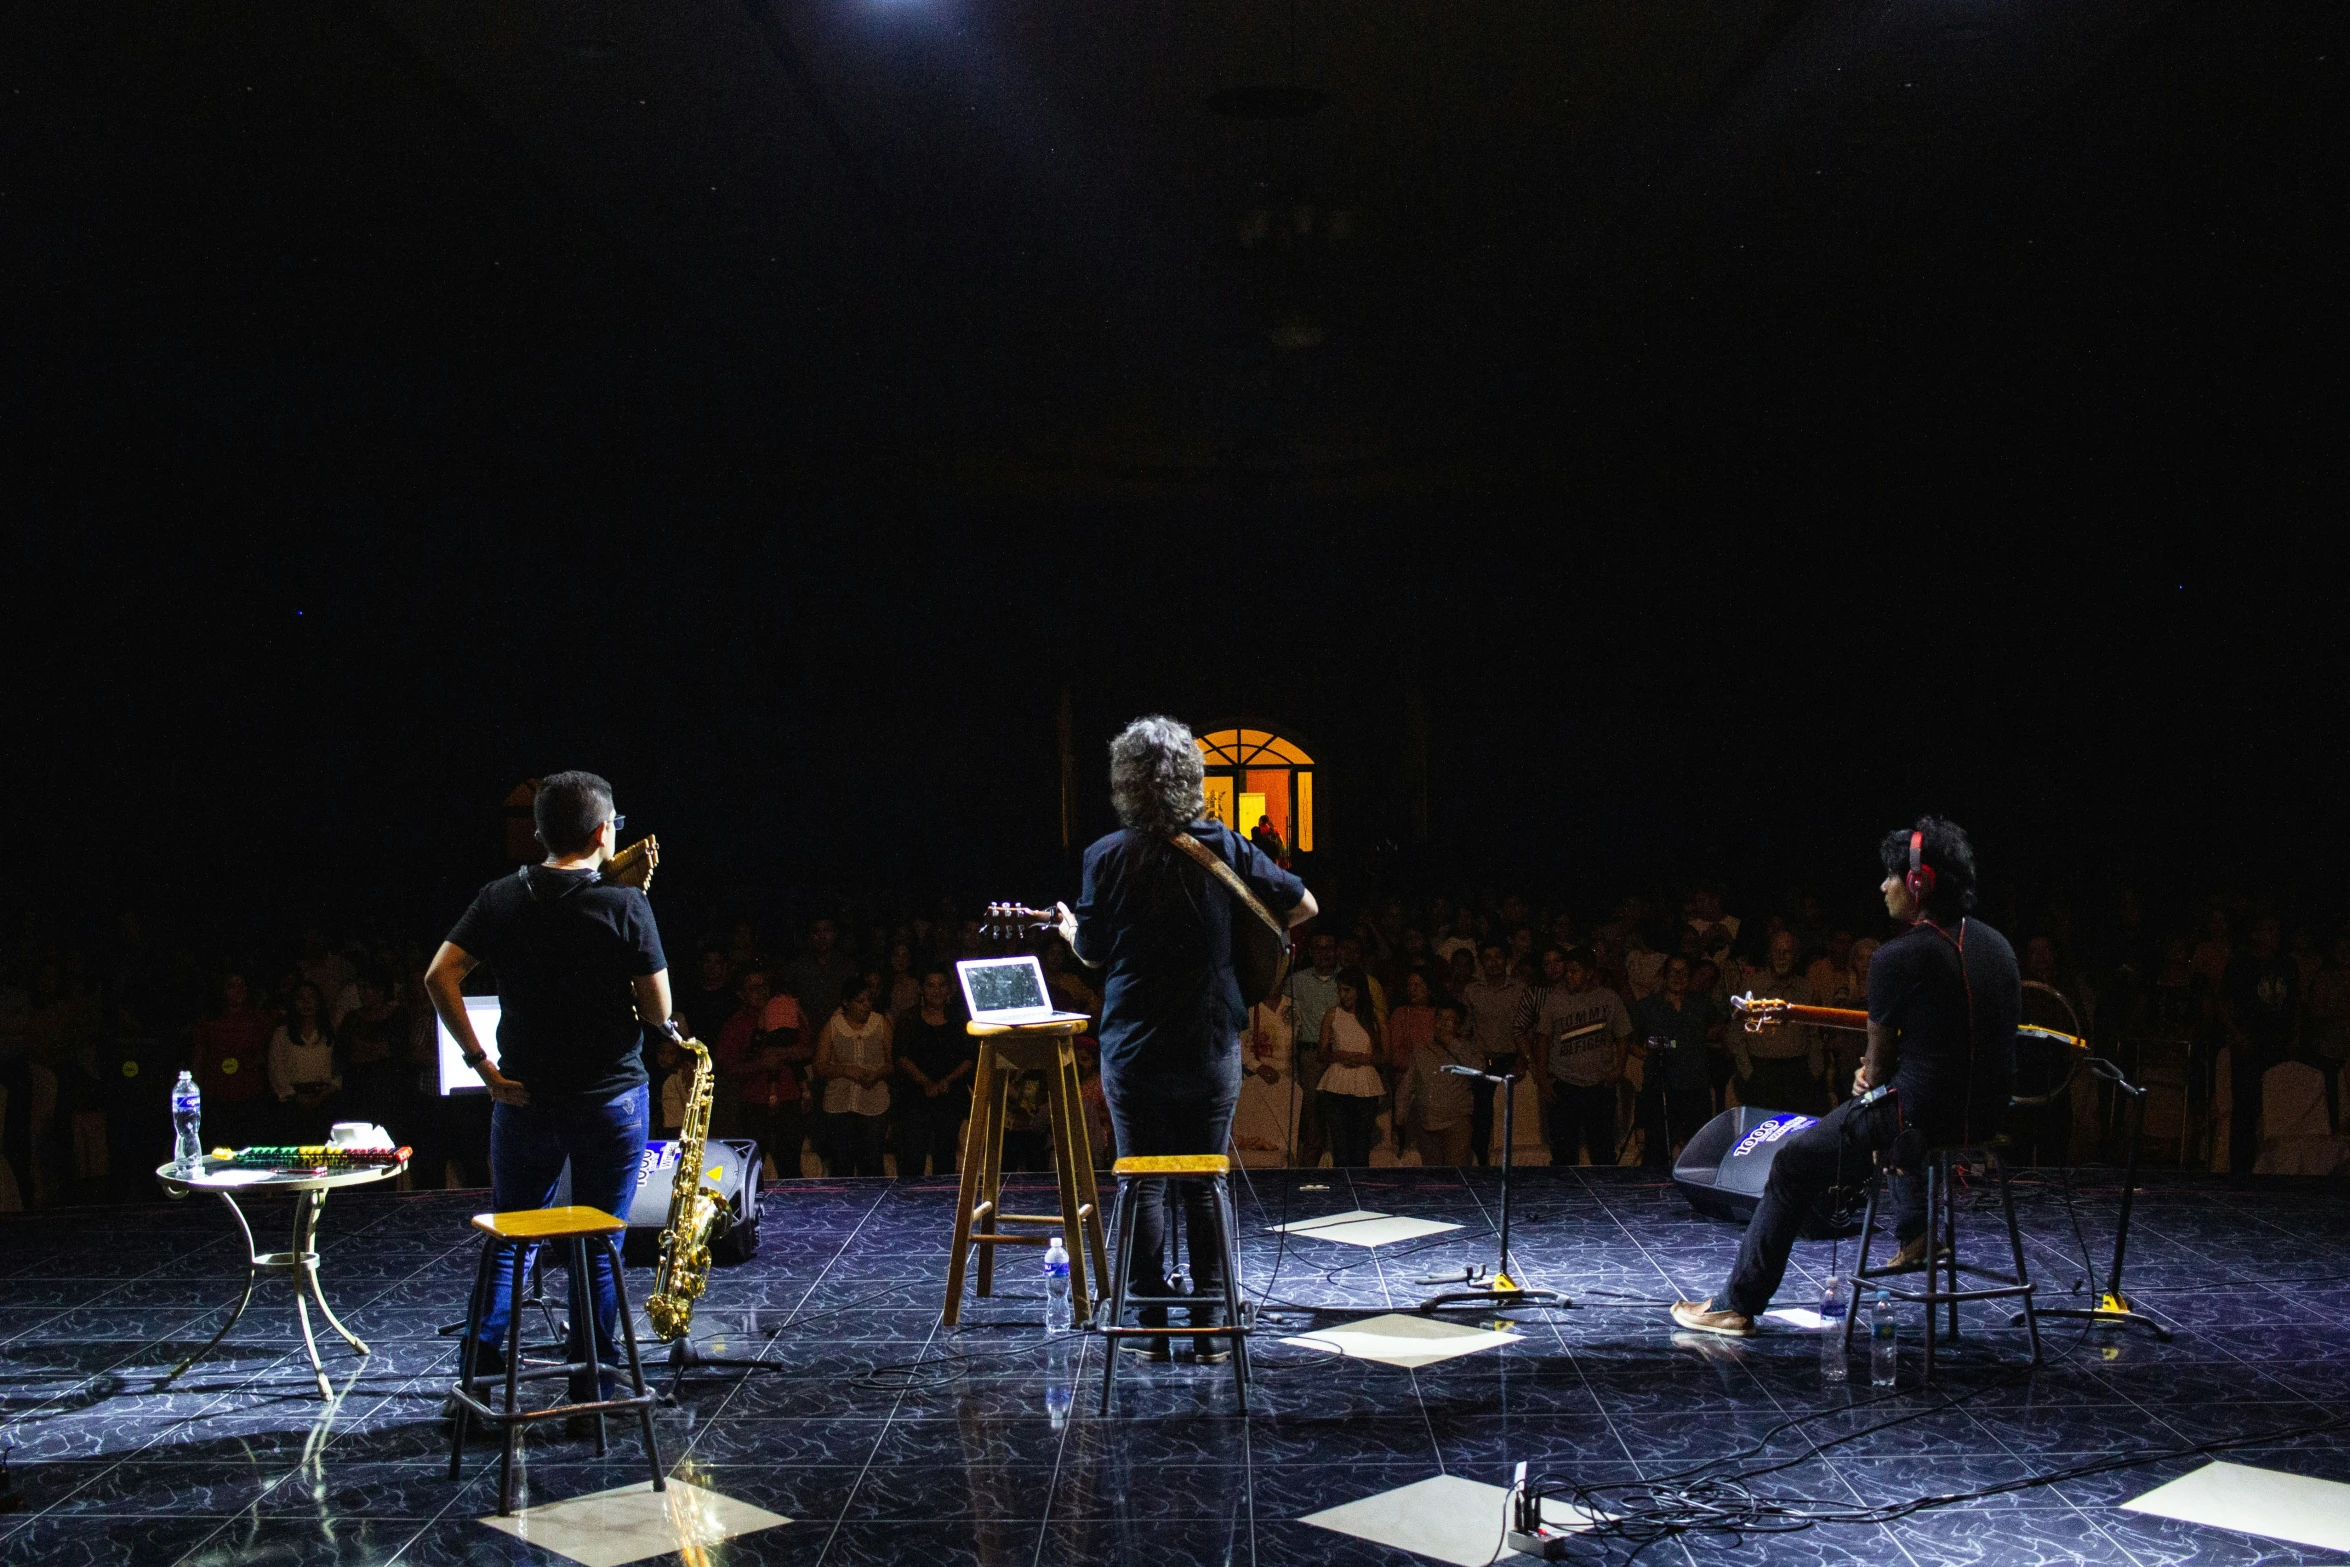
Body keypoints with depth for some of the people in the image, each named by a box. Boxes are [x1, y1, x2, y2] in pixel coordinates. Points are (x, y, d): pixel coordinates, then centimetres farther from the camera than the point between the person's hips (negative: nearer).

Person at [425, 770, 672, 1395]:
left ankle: (478, 1379, 17)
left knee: (509, 1242, 17)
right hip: (611, 1101, -3)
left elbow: (439, 976, -7)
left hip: (523, 1099, 3)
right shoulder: (623, 905, -12)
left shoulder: (500, 898, 0)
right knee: (597, 1248, 8)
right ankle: (593, 1388, 14)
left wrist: (481, 1063, -4)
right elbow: (660, 1013, -12)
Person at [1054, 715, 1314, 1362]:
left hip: (1133, 1049, -1)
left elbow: (1092, 953, 0)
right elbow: (1304, 906, 0)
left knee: (1142, 1186, 9)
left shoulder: (1107, 856, -8)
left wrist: (1068, 925, 21)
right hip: (1212, 1047, 1)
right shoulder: (1224, 846, -4)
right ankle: (1210, 1326, 12)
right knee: (1207, 1186, 11)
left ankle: (1153, 1328, 12)